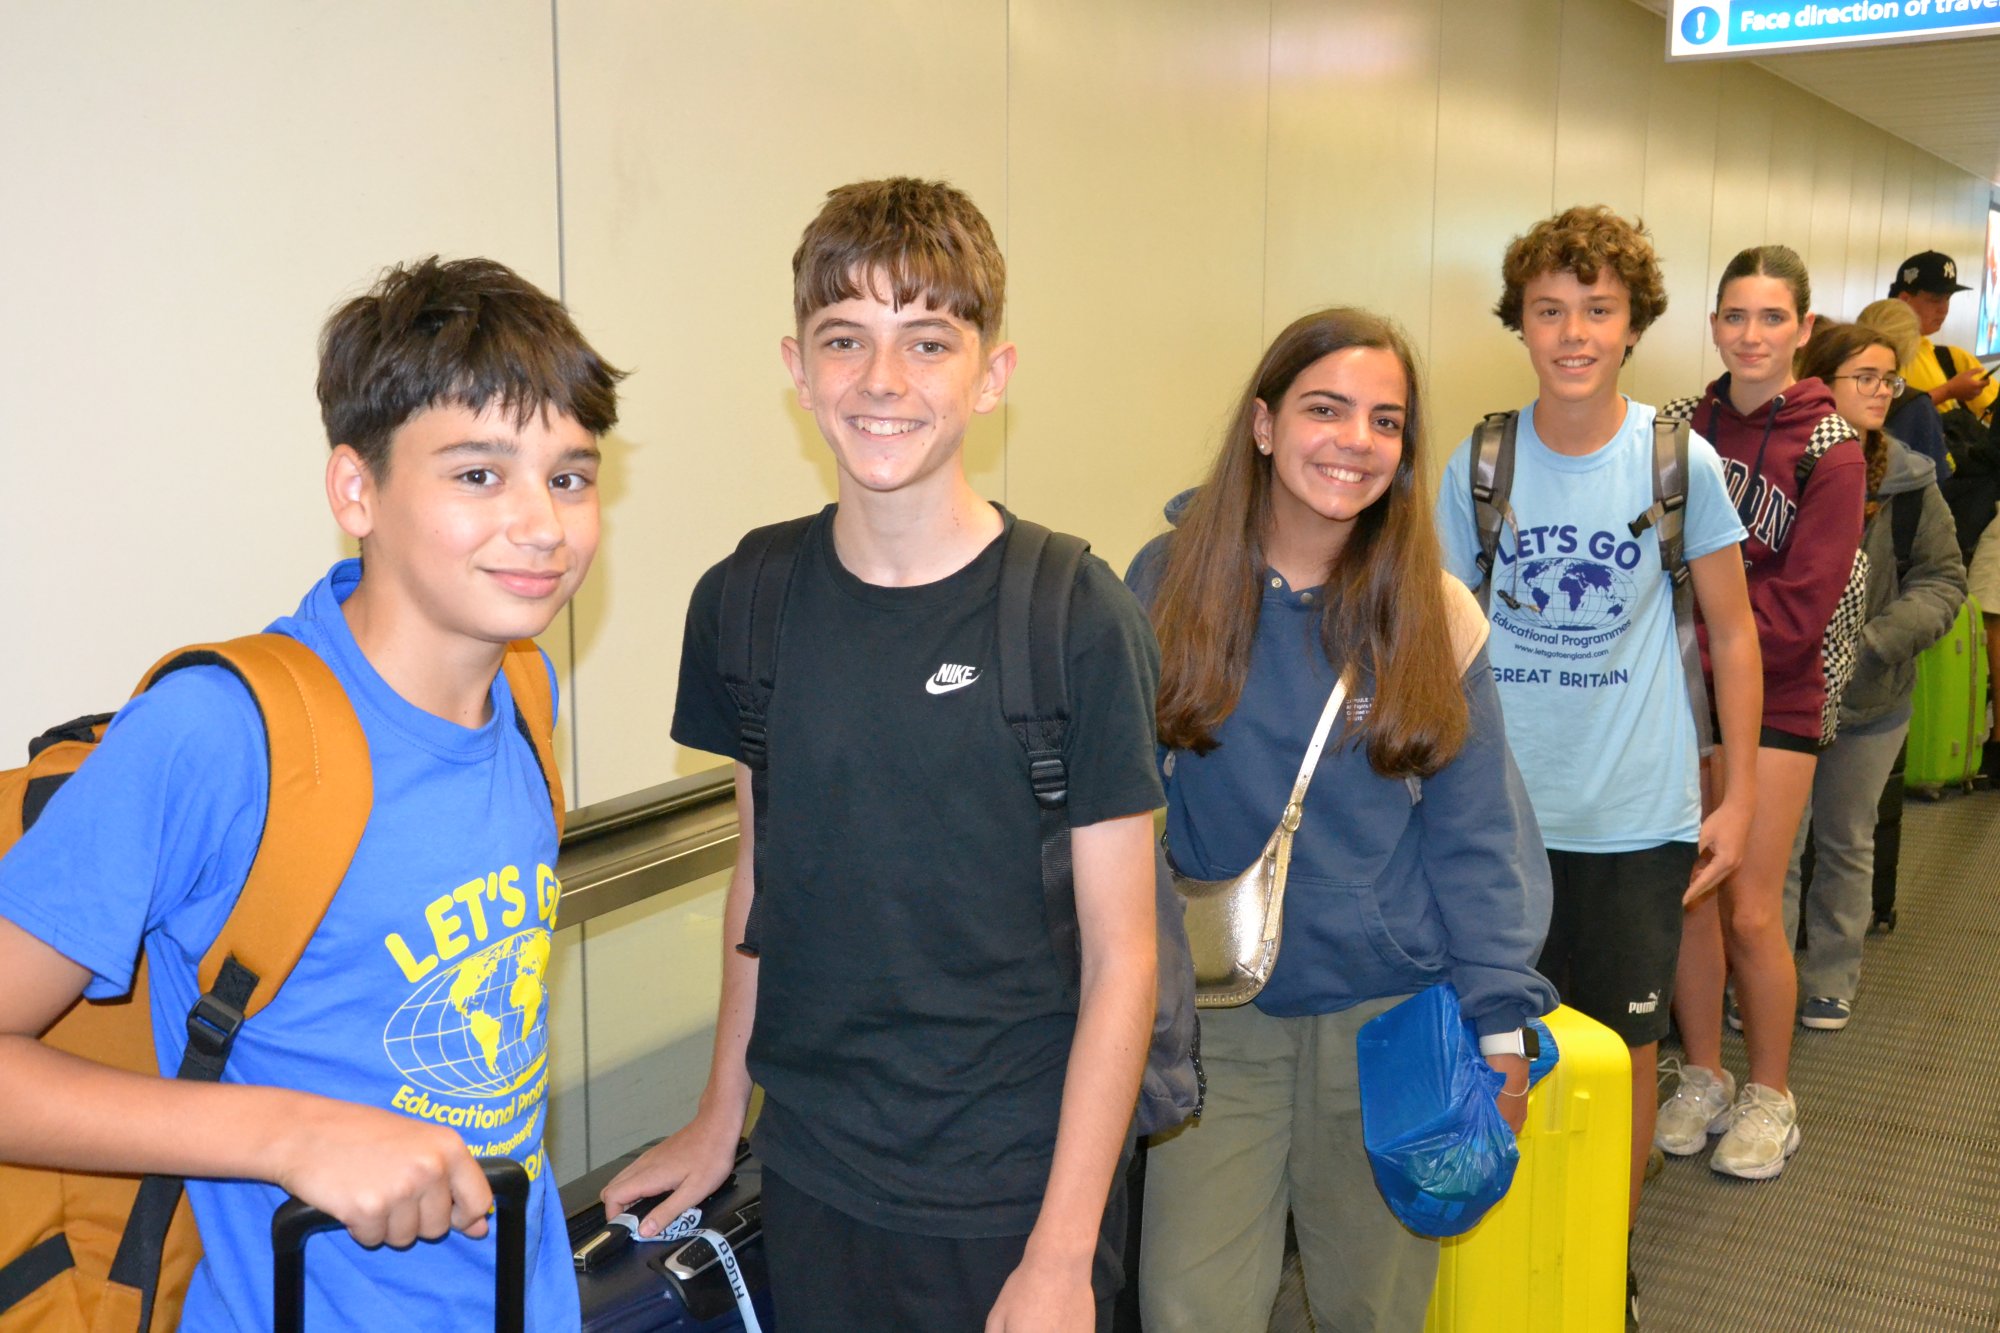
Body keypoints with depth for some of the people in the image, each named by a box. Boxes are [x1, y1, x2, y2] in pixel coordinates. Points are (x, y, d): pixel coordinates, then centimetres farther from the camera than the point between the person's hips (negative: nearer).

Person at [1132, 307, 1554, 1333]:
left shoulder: (1435, 615, -3)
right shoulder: (1168, 582, -4)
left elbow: (1475, 837, 1)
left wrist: (1500, 1022, -2)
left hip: (1389, 1018, 1)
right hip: (1214, 1022, 0)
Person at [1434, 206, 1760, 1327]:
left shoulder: (1681, 461, -5)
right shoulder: (1478, 466, -3)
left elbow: (1733, 631, 3)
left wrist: (1739, 794, 2)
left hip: (1638, 816, -1)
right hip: (1497, 813, 1)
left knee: (1624, 1049, 9)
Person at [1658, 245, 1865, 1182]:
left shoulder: (1830, 451, -9)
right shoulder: (1685, 429, 3)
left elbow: (1799, 609, -13)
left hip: (1775, 698, -3)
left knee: (1749, 910, -1)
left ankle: (1769, 1096, 20)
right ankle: (1702, 1077, 26)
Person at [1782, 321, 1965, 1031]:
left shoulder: (1909, 479, -4)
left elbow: (1943, 577, 0)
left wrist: (1881, 638, -15)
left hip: (1873, 698, 3)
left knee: (1848, 842, 17)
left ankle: (1831, 981, 33)